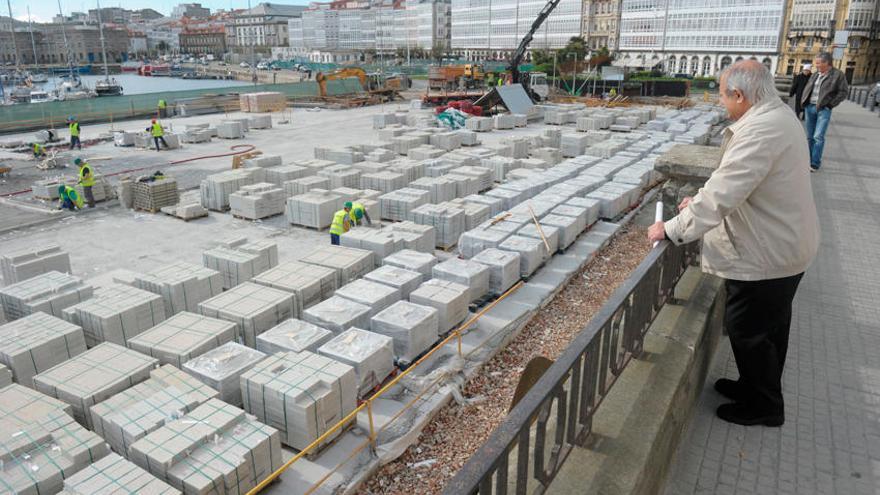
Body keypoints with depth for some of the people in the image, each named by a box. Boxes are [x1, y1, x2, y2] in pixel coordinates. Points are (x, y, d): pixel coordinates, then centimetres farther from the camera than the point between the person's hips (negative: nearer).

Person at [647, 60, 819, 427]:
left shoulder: (761, 131, -29)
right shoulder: (777, 115, 6)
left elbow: (723, 194, -33)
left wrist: (672, 229, -24)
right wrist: (702, 202, 7)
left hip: (766, 255, -10)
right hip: (783, 246, 10)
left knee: (748, 330, 7)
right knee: (769, 327, 24)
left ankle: (764, 406, 27)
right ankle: (757, 385, 44)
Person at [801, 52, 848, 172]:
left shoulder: (838, 75, -5)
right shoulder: (815, 75, 11)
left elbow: (843, 92, -5)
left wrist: (830, 104, -11)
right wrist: (803, 101, 7)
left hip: (823, 109, -6)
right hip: (809, 107, 6)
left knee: (818, 137, -12)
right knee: (810, 136, 11)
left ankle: (815, 163, -8)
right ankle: (809, 160, 20)